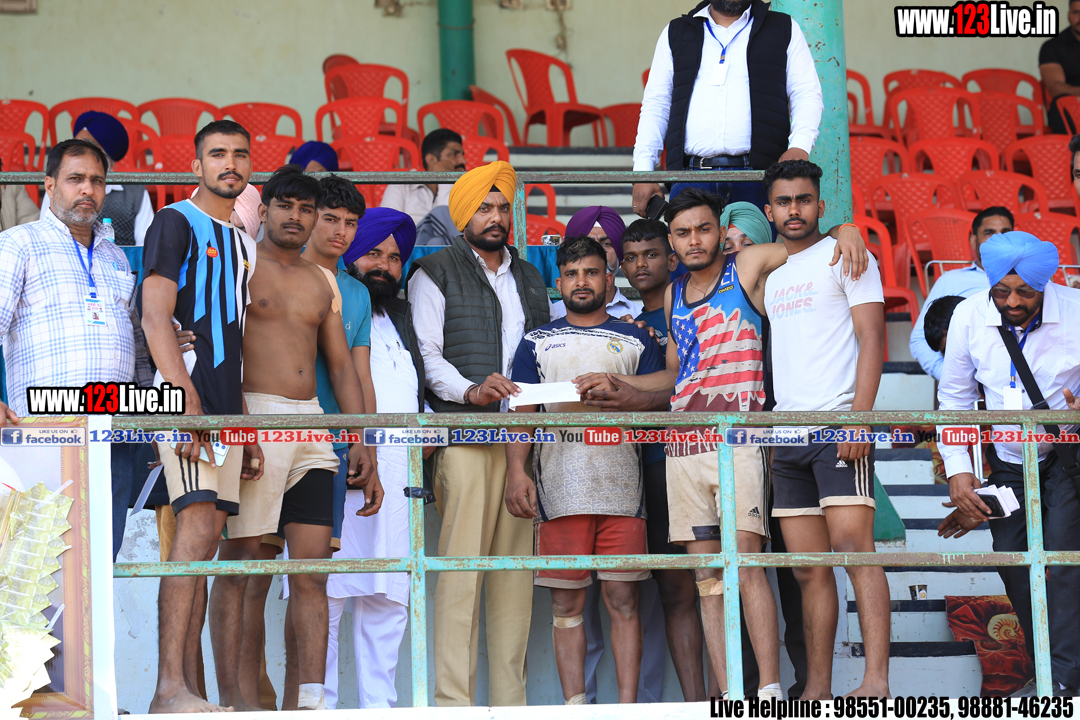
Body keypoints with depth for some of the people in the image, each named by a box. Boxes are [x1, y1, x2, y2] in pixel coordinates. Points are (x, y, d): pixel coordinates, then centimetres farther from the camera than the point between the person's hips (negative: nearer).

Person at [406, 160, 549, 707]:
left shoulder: (530, 279, 24)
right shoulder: (435, 273, 7)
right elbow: (426, 353, -2)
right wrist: (471, 390, -17)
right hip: (464, 436, -5)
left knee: (515, 567, 1)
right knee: (461, 565, -12)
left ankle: (510, 697, 2)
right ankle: (453, 697, -14)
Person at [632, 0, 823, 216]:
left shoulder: (785, 30, 16)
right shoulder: (675, 34, 20)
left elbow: (807, 95, 8)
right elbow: (656, 105, 17)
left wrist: (800, 146, -13)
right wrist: (643, 171, 4)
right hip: (690, 178, 1)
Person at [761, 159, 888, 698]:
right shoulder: (772, 278, 21)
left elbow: (870, 340, -7)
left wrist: (859, 419, -18)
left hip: (837, 425, -7)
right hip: (787, 433, 7)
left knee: (852, 546, -18)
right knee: (808, 570, 5)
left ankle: (876, 680, -24)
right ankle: (818, 689, 6)